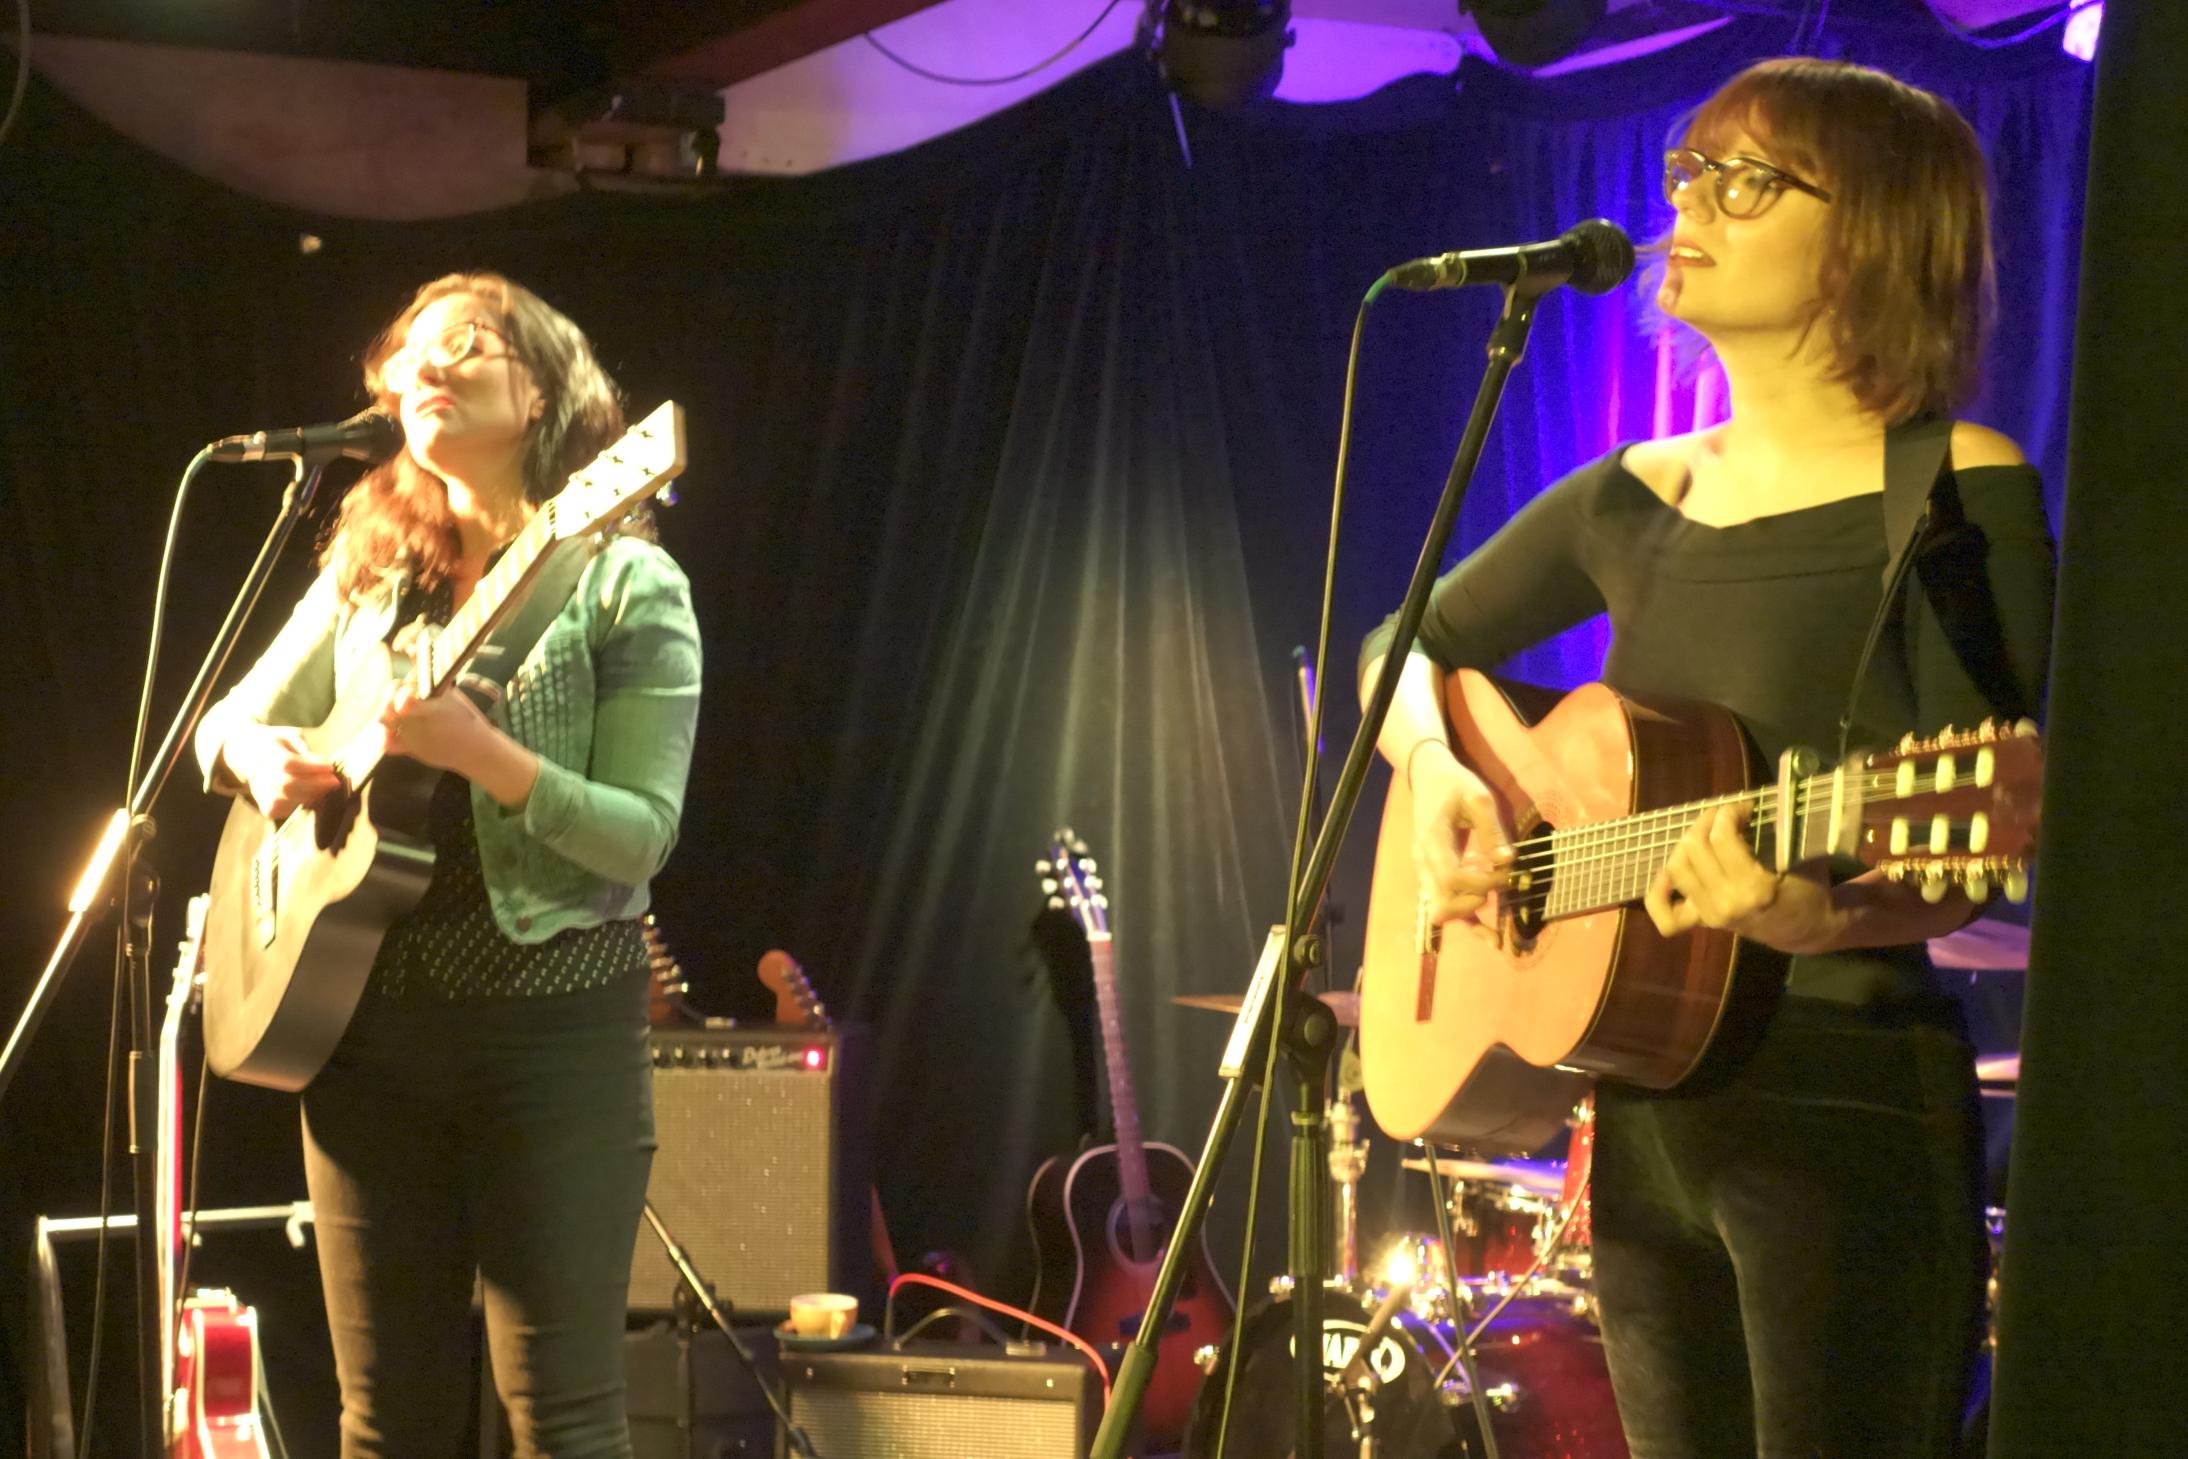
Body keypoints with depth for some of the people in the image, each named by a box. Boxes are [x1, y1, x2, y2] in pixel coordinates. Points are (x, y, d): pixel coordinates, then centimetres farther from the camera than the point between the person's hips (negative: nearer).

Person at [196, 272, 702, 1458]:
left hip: (552, 1025, -5)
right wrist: (254, 754, -5)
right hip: (370, 1020, 5)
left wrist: (487, 757, -25)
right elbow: (227, 719, 19)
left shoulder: (624, 585, -4)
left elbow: (644, 836, -11)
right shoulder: (367, 572, 10)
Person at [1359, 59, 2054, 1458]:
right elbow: (1408, 647, 23)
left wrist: (1813, 920, -32)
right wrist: (1438, 775, 2)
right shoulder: (1638, 498, 11)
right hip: (1646, 1108, 6)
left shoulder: (1959, 491, -8)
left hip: (1844, 1096, -6)